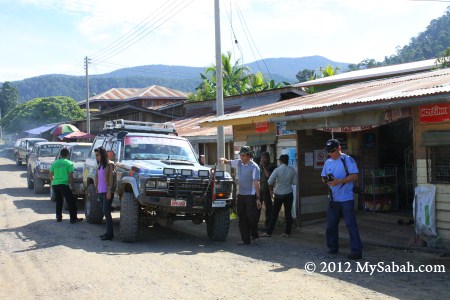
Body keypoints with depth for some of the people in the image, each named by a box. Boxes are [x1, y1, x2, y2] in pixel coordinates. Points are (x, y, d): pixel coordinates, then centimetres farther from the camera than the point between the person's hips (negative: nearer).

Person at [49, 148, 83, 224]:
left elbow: (51, 175, 15)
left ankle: (58, 217, 22)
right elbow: (70, 176, -7)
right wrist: (72, 185, 0)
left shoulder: (54, 163, 13)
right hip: (64, 184, -6)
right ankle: (73, 218, -6)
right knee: (71, 201, -2)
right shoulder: (69, 163, -1)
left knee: (58, 201, 21)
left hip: (55, 184, 6)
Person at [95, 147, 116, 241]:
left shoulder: (109, 164, -8)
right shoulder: (100, 165, 16)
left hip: (107, 192, -8)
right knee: (105, 212, 10)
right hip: (100, 192, 8)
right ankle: (109, 232, 15)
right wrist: (97, 189, 17)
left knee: (106, 212, -10)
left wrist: (109, 190, -20)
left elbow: (111, 178, -14)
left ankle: (109, 234, -8)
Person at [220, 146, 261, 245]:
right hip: (241, 195, 7)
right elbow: (228, 162, 19)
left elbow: (256, 183, -14)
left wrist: (258, 198, -17)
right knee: (242, 218, 8)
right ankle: (245, 239, 15)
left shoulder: (254, 167, -11)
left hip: (251, 196, -6)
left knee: (251, 217, -3)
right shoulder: (239, 163, 7)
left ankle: (255, 236, 19)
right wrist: (223, 160, -7)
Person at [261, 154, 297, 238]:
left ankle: (269, 232, 10)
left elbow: (269, 182, -17)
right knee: (288, 213, 8)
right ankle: (287, 232, 12)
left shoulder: (277, 170, -14)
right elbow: (295, 182, 3)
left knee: (274, 214, 5)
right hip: (289, 194, 3)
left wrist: (271, 186, 3)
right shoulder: (292, 170, -4)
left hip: (279, 194, -3)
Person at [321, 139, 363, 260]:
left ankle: (356, 251, -4)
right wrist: (326, 179, -9)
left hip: (346, 198, -6)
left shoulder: (347, 160, -6)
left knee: (351, 225, -6)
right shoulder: (328, 162, 12)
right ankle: (333, 247, 27)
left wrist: (339, 181, -22)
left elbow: (354, 176, -13)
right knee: (331, 225, 12)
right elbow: (323, 176, 16)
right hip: (333, 198, 6)